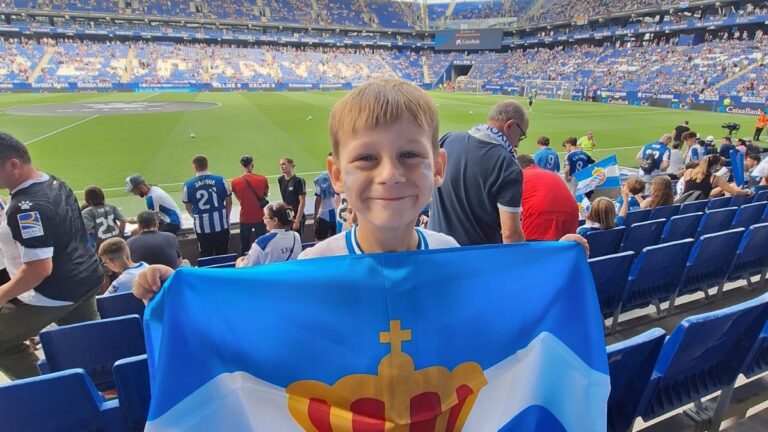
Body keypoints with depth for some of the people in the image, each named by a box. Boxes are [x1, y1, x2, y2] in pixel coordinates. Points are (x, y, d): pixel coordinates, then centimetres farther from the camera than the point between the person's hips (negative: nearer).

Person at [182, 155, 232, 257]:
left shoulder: (188, 184, -6)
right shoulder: (220, 180, -5)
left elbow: (188, 207, 6)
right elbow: (229, 202, 5)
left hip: (202, 227, -1)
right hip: (221, 225, 1)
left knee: (206, 257, 13)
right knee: (223, 255, 14)